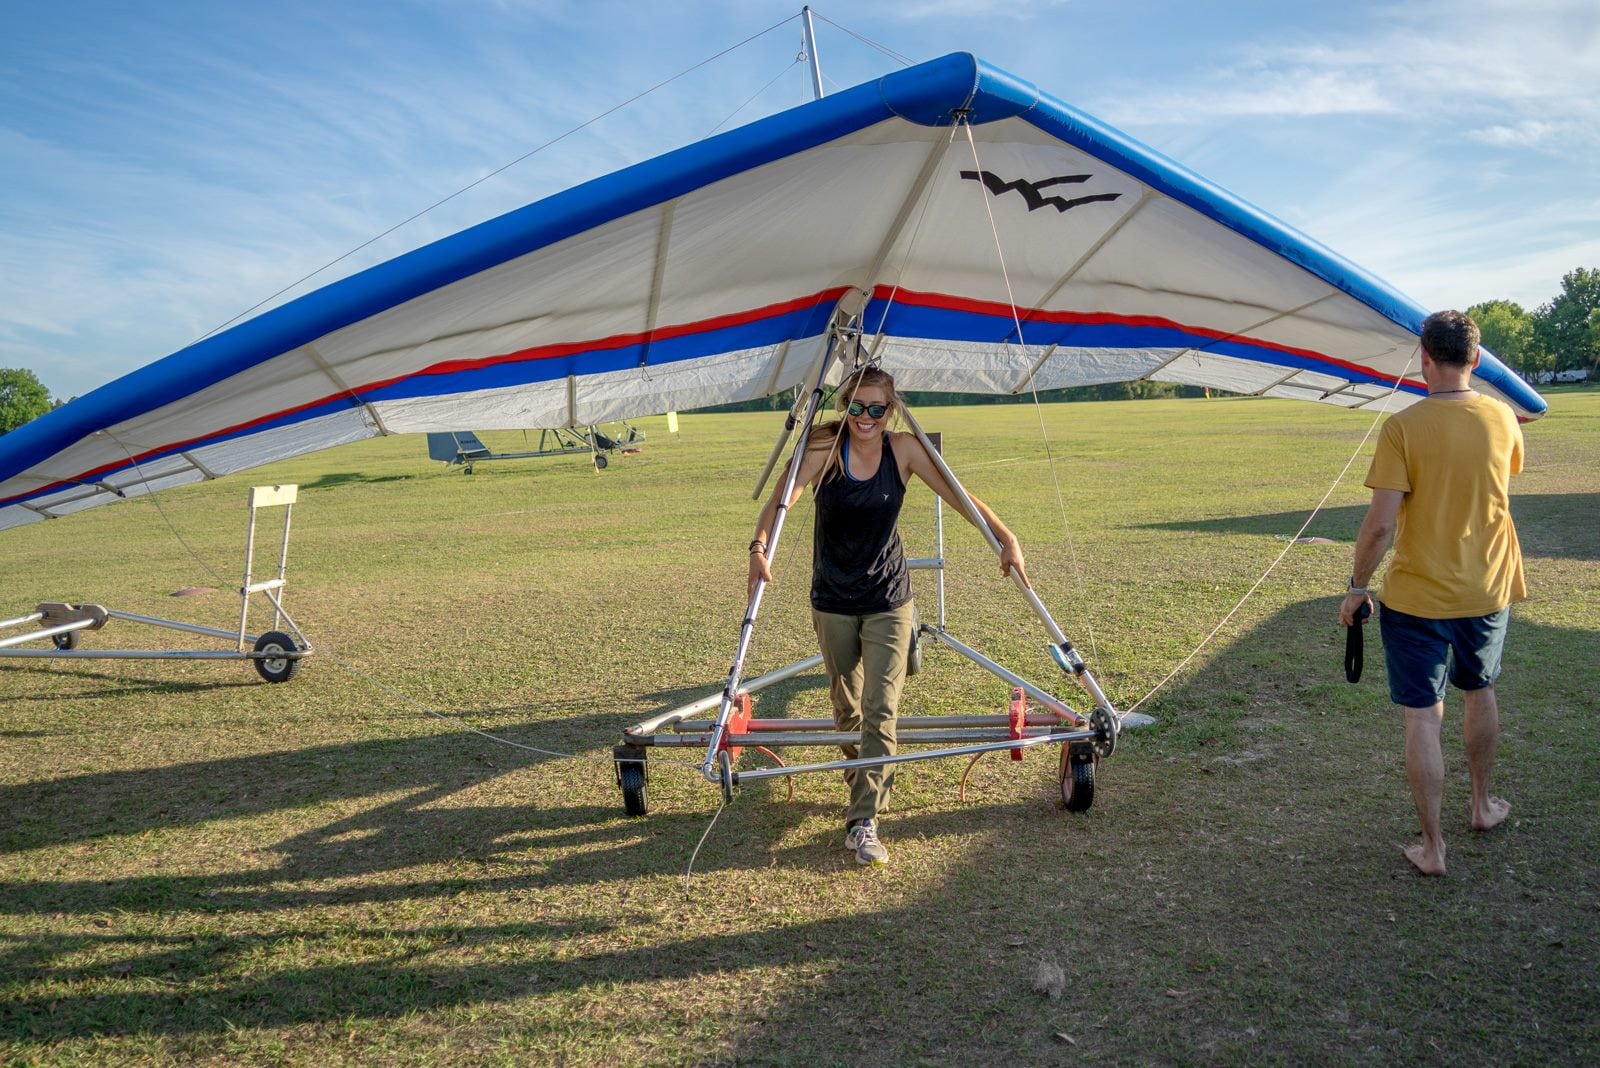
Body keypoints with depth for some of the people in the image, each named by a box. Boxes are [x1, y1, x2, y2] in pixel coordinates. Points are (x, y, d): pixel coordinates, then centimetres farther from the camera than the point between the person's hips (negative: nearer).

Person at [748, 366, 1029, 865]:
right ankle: (862, 779, 44)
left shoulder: (904, 450, -7)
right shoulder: (824, 448, -13)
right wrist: (760, 546, -44)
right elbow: (782, 499, -25)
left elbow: (958, 495, -9)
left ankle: (863, 823, -6)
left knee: (881, 709, -10)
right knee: (846, 706, 16)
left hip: (889, 602, 0)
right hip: (833, 603, 0)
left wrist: (1005, 538, -22)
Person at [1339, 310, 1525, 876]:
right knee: (1480, 692, 26)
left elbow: (1381, 522, -20)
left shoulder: (1404, 427, -17)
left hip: (1417, 595, -5)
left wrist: (1356, 586, -8)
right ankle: (1483, 804, 44)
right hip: (1488, 589, 5)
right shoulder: (1502, 418, -2)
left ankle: (1432, 847, 10)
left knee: (1423, 717, 3)